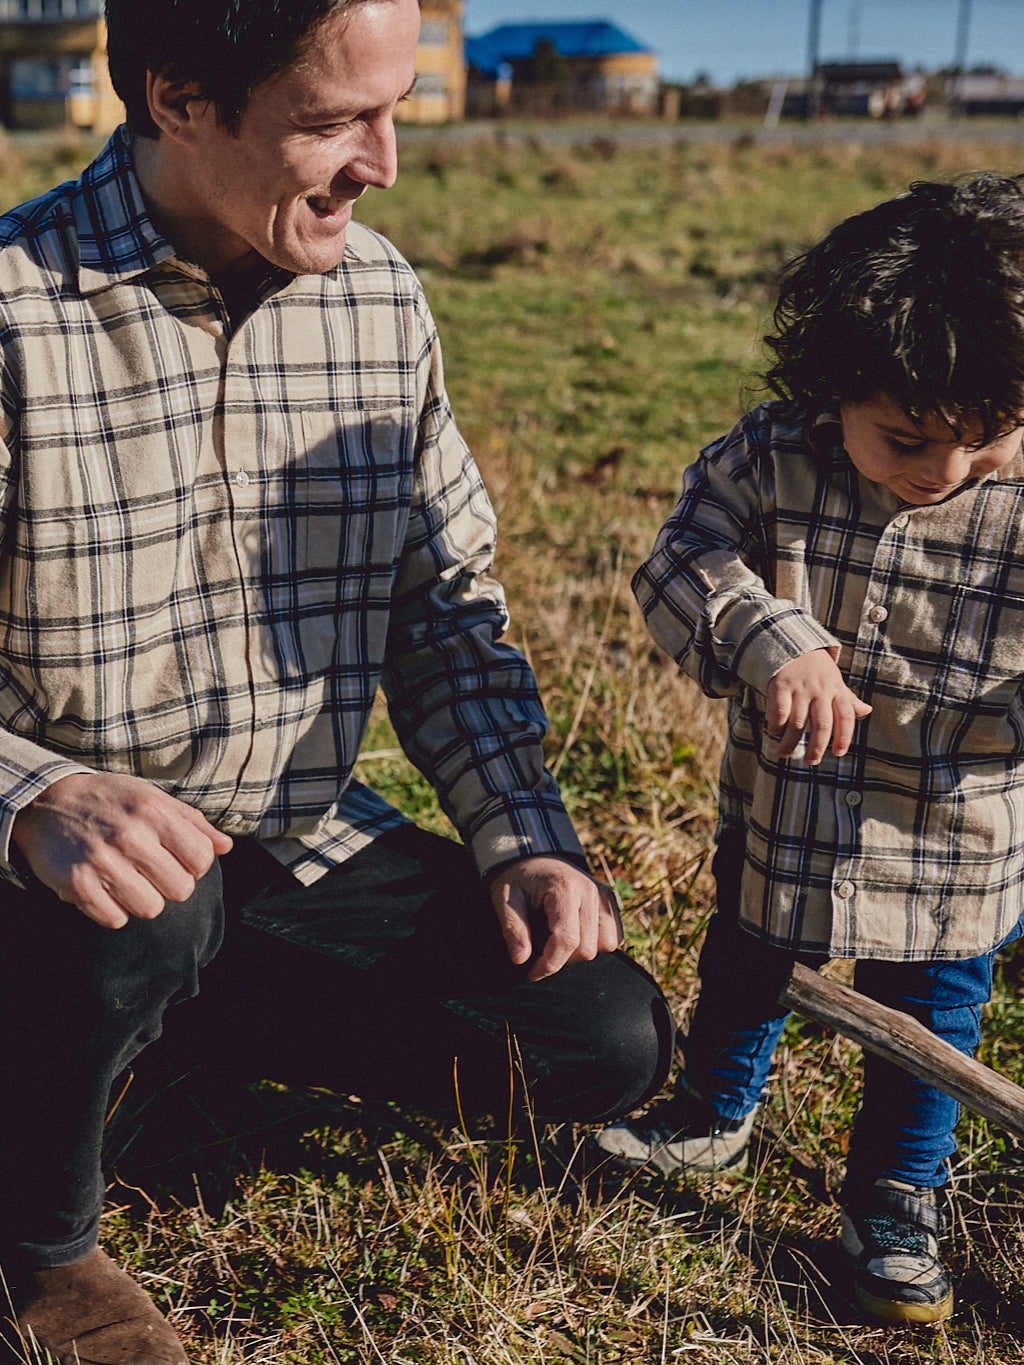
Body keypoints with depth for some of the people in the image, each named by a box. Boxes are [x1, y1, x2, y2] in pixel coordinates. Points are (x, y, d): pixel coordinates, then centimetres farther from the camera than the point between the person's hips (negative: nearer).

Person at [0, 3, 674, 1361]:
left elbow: (446, 605, 8)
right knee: (147, 912, -38)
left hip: (299, 844, 5)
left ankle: (212, 1048, 15)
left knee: (609, 1039, -7)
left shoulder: (380, 298, 1)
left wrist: (525, 838, -5)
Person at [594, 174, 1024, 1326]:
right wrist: (772, 643, -36)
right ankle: (714, 1117, 55)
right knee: (739, 974, 26)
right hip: (775, 827, 2)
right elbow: (682, 566, -20)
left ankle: (895, 1200, 44)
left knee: (925, 1031, 17)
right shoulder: (770, 462, -17)